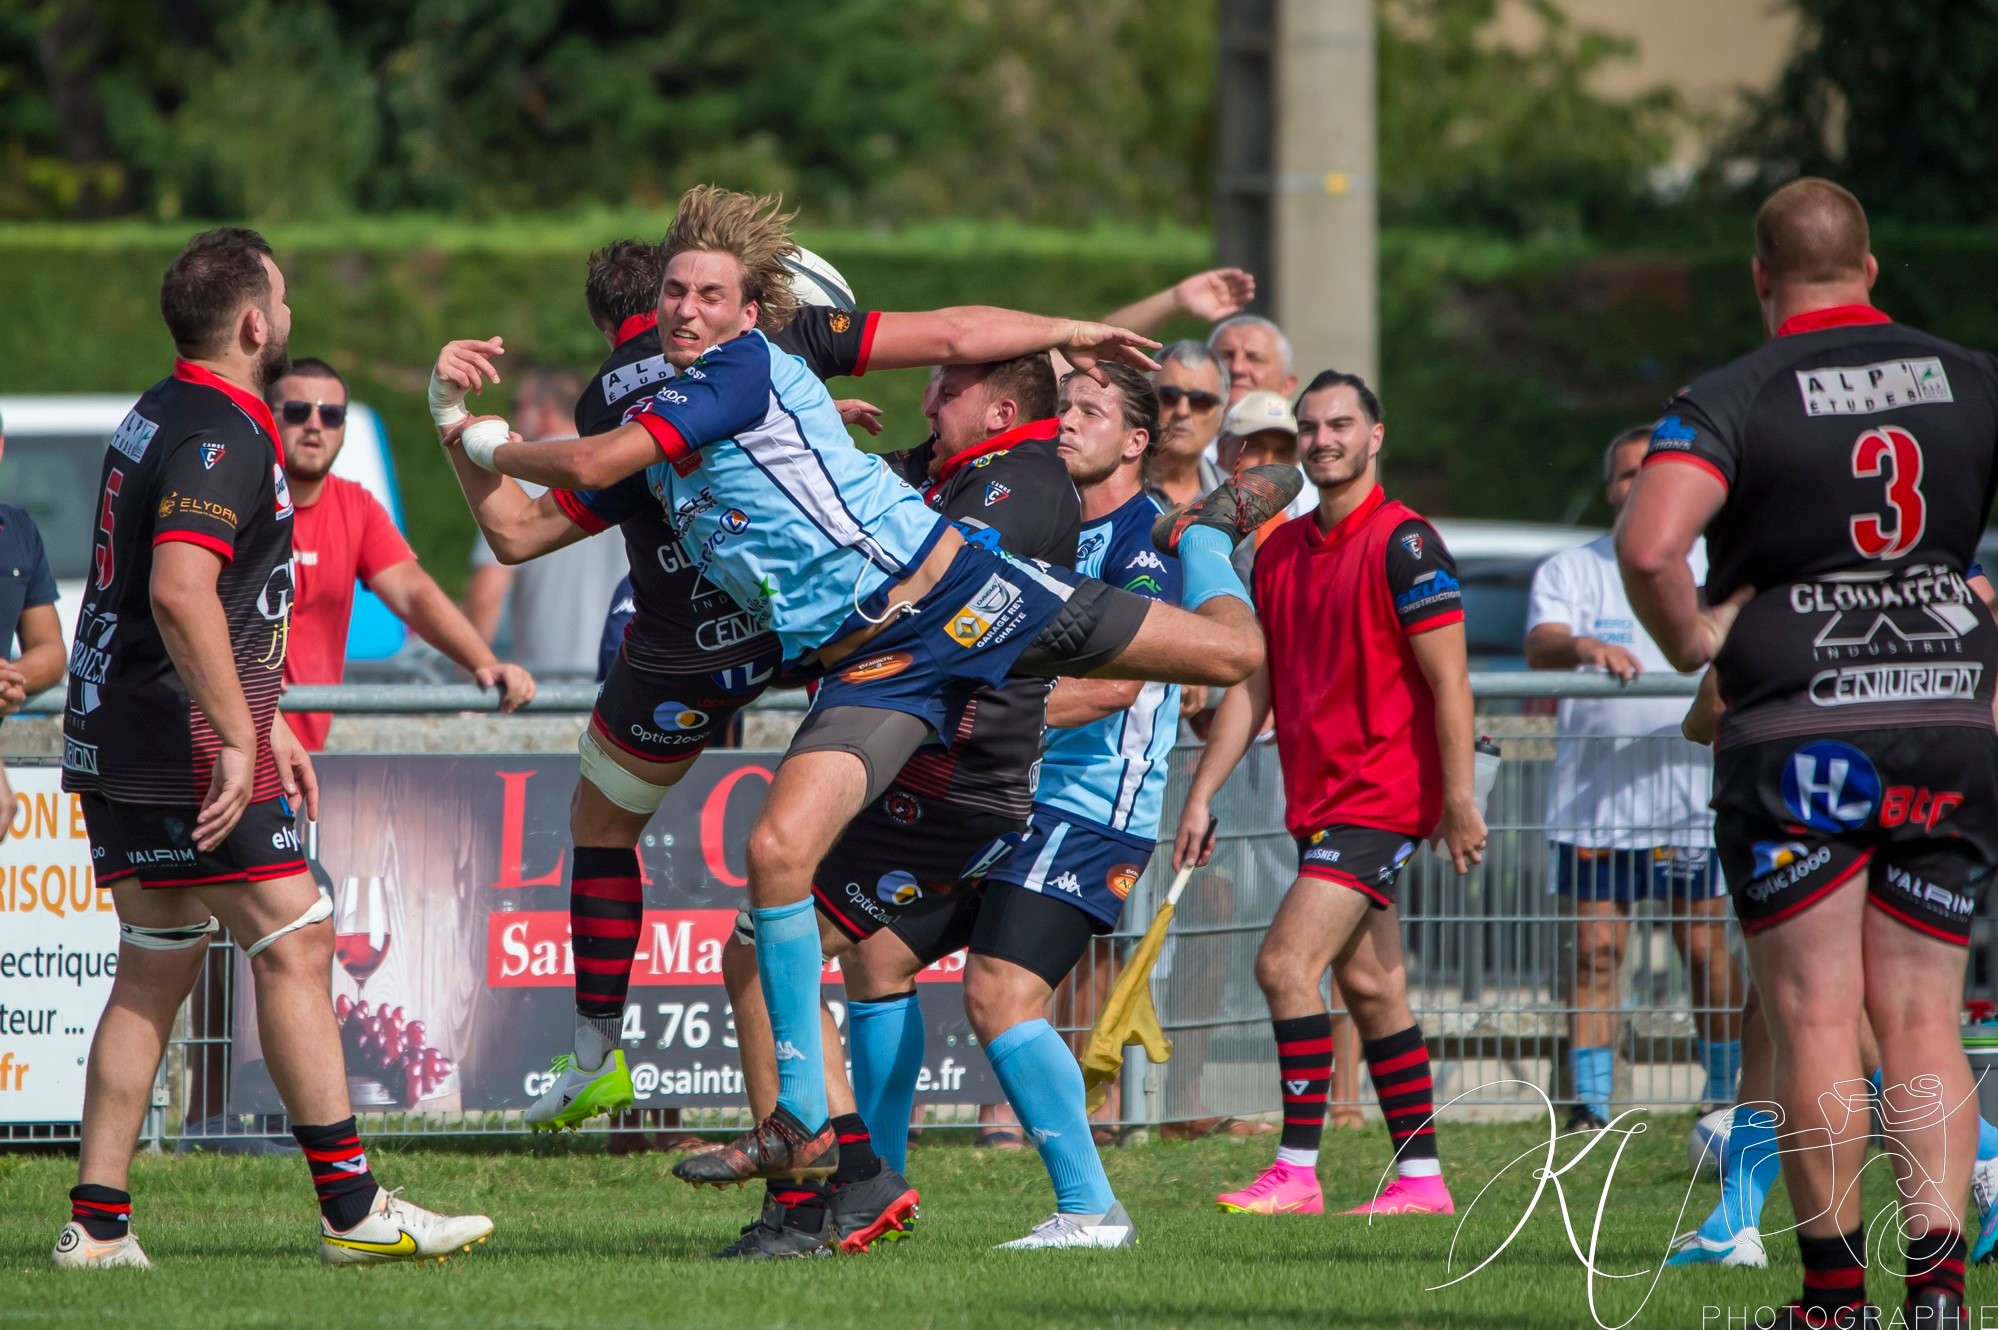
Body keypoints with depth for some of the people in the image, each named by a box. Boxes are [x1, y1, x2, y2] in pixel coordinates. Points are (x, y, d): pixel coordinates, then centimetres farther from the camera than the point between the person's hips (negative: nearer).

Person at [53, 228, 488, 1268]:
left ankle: (96, 1222, 7)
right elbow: (180, 594, -29)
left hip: (113, 743, 10)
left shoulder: (162, 419, 17)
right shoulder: (221, 438, -15)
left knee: (155, 971, 11)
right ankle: (352, 1210, -5)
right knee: (294, 945, -5)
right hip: (185, 750, -10)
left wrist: (263, 718, 29)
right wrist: (236, 736, -26)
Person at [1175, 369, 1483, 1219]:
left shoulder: (1402, 544, -11)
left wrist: (1460, 801, -17)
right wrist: (1202, 794, 11)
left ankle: (1296, 1172, -14)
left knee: (1286, 962, -16)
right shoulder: (1279, 551, 12)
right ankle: (1420, 1175, 15)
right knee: (1369, 984, 9)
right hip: (1317, 801, 8)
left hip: (1381, 797, -8)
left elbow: (1449, 680, -13)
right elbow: (1253, 684, 16)